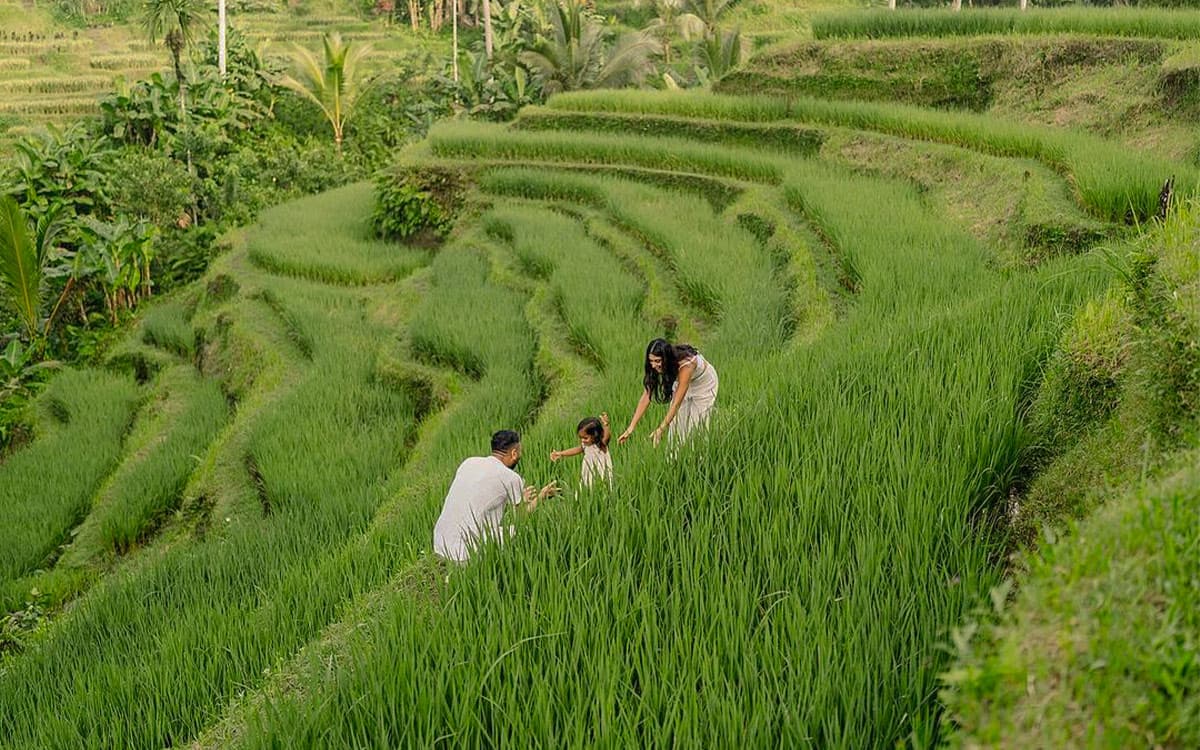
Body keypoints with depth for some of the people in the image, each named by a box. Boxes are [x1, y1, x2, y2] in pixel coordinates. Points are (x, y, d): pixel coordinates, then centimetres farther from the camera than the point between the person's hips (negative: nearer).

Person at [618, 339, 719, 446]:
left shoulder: (686, 364, -43)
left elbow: (677, 403, -42)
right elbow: (647, 395, -25)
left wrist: (661, 429, -46)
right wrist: (630, 428, -30)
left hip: (703, 383, -5)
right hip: (682, 382, 5)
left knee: (697, 423, -5)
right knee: (677, 420, -3)